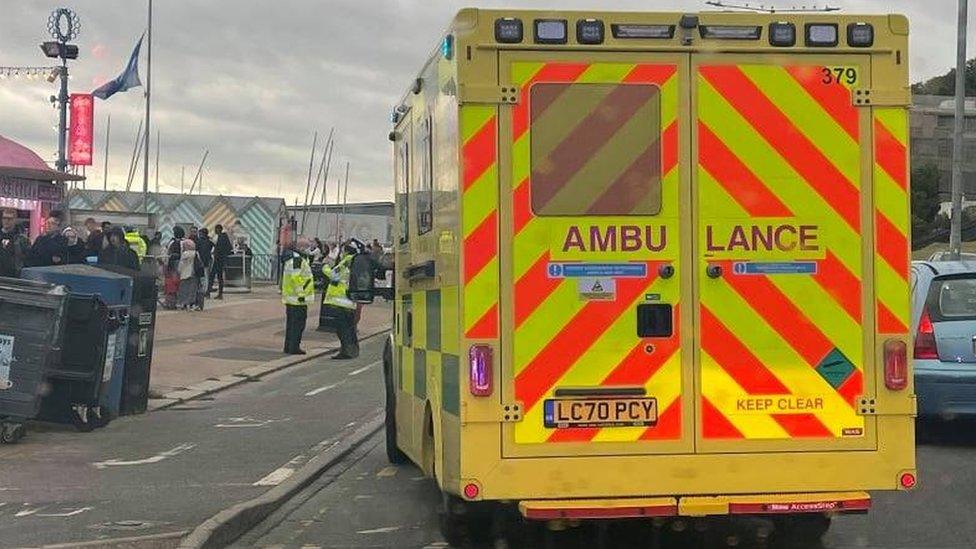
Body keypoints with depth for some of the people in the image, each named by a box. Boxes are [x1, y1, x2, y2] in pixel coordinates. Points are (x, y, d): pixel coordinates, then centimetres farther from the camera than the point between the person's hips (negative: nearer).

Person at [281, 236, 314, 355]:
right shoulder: (297, 258, -18)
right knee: (298, 322, -5)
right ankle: (294, 348, -4)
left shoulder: (290, 257, 17)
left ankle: (288, 347, 22)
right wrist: (300, 293, -21)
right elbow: (296, 277, -24)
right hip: (297, 297, -11)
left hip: (290, 296, 11)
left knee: (291, 322, 16)